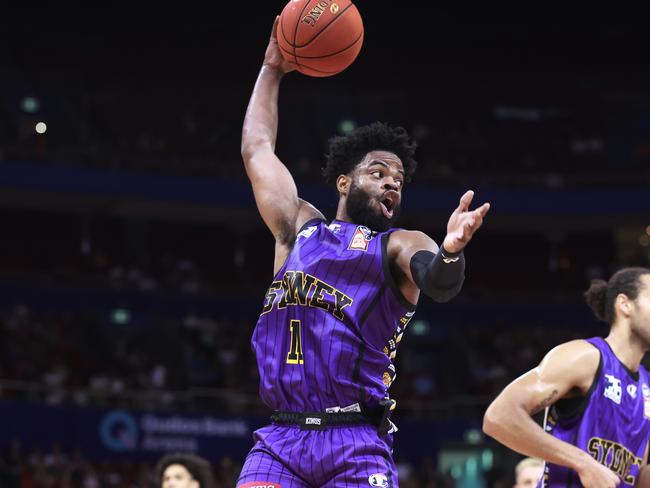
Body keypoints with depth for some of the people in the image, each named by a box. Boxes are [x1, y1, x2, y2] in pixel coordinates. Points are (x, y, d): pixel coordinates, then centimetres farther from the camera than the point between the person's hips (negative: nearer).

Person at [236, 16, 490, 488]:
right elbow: (257, 148, 30)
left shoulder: (399, 245, 8)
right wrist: (272, 69, 33)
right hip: (281, 438, 3)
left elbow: (439, 283, -15)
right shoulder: (299, 227, 20)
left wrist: (450, 253, -38)